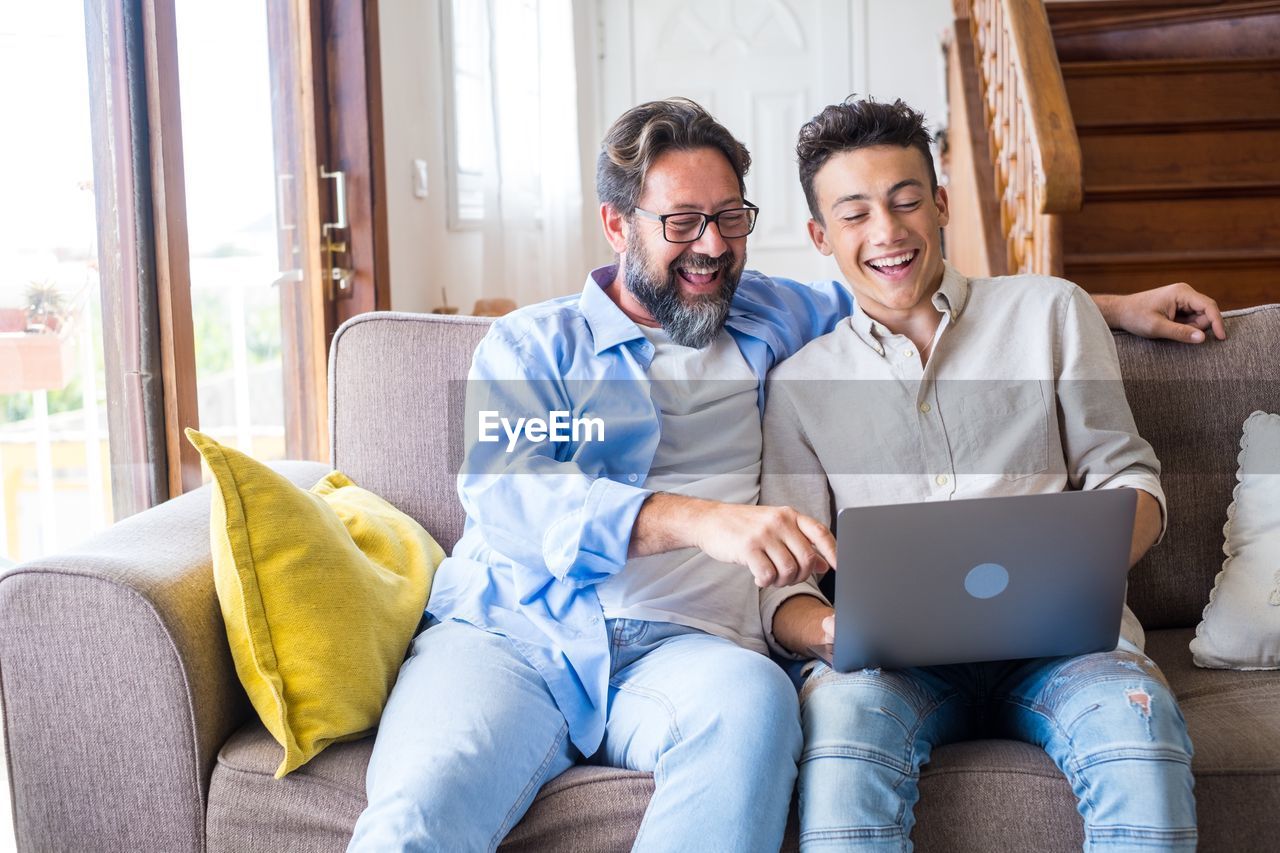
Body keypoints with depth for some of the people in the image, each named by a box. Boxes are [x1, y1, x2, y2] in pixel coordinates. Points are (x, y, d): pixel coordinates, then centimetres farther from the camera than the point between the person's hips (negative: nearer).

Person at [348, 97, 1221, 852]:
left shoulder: (772, 316, 24)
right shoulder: (532, 342, 12)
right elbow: (502, 493, -7)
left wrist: (1113, 306, 31)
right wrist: (701, 519, -23)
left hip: (684, 644, 2)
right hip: (509, 633, -2)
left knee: (752, 701, -36)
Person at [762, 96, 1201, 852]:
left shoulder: (1051, 312, 15)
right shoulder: (800, 383, 15)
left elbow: (1127, 477, 13)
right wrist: (831, 630, -16)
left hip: (1056, 639, 0)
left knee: (1137, 721, -34)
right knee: (840, 711, -35)